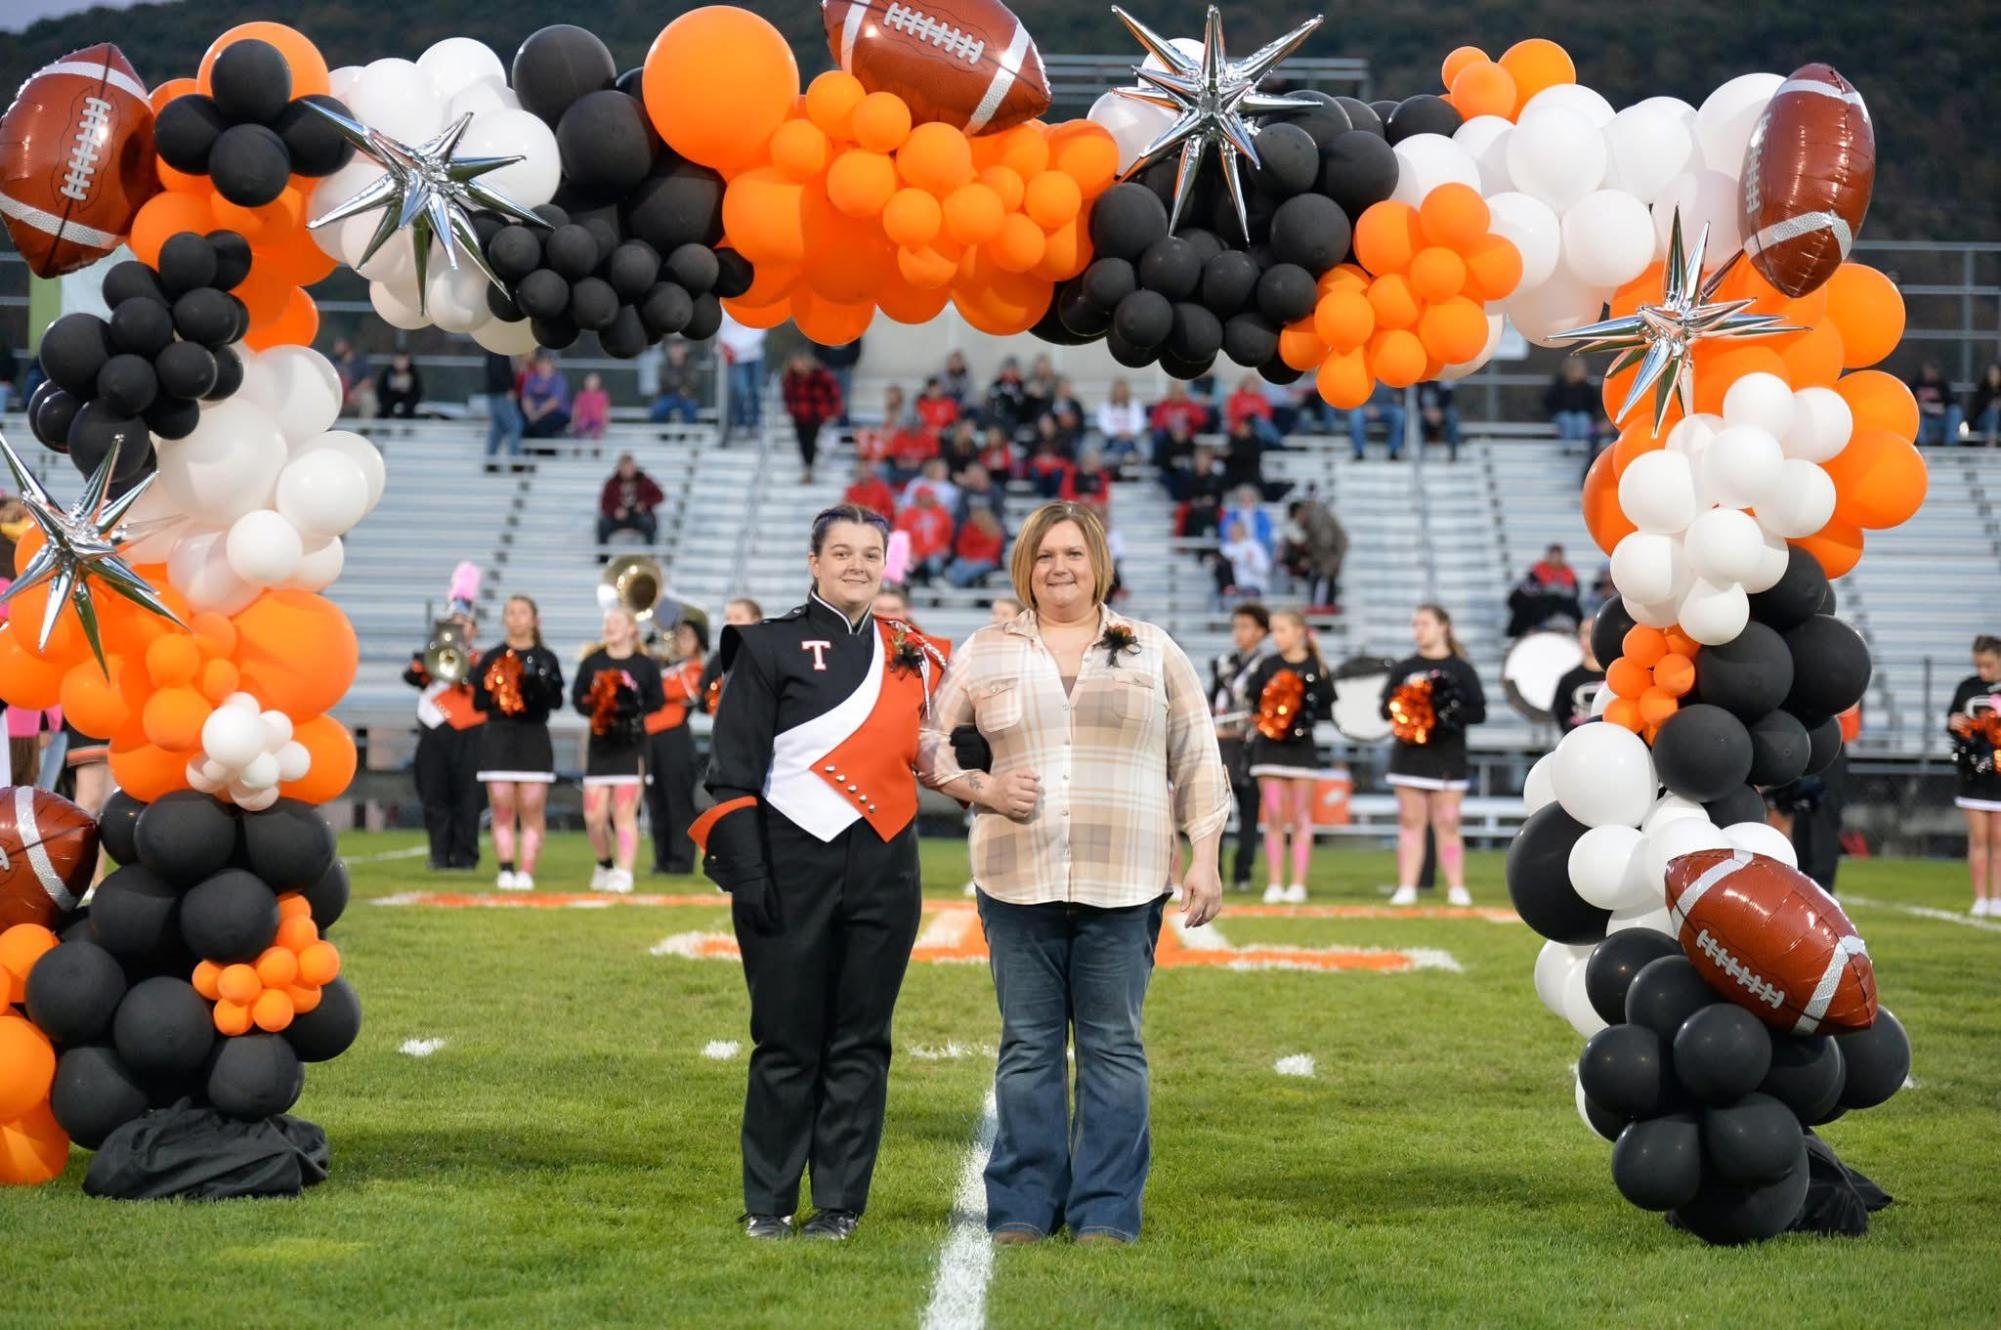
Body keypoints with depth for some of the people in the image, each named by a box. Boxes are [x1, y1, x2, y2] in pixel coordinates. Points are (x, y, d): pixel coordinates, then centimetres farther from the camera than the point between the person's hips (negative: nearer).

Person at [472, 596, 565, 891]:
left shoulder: (546, 659, 7)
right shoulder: (491, 659, 9)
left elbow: (556, 700, -2)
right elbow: (478, 703, 6)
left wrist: (538, 684, -19)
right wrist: (492, 687, -13)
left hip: (534, 737, -1)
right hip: (498, 737, 1)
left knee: (532, 812, -4)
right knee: (502, 810, -3)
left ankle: (526, 873, -5)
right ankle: (506, 870, -2)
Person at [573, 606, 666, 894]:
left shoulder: (646, 665, 1)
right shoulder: (592, 662, 7)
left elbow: (657, 701, -3)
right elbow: (577, 697, 5)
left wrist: (631, 710, -20)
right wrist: (594, 708, -15)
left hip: (631, 745, -2)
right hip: (599, 744, 2)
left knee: (625, 812, -5)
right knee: (594, 815, 0)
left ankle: (624, 874, -2)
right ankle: (605, 864, 24)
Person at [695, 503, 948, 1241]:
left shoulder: (914, 654, 11)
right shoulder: (771, 647, -1)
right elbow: (733, 769, -5)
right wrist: (745, 870, -12)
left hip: (885, 870, 3)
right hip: (794, 867, -3)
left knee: (861, 1042, 6)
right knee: (786, 1041, 2)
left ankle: (840, 1203, 13)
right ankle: (768, 1204, 13)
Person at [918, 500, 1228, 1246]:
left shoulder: (1153, 653, 10)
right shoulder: (983, 655, 10)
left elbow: (1197, 762, 10)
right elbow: (928, 740, 14)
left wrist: (1204, 859, 2)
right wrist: (979, 788, -3)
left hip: (1123, 885, -1)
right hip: (1018, 882, 1)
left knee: (1113, 1046, 1)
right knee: (1028, 1046, 4)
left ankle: (1106, 1213, 6)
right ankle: (1022, 1209, 10)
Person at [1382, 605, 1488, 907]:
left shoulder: (1461, 669, 1)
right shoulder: (1404, 669, 10)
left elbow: (1478, 712, -4)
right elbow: (1386, 708, 6)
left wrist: (1451, 711, -19)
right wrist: (1404, 710, -14)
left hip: (1448, 757, -2)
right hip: (1410, 755, 2)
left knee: (1447, 823, 0)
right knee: (1410, 822, 4)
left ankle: (1457, 889, 3)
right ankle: (1406, 888, 5)